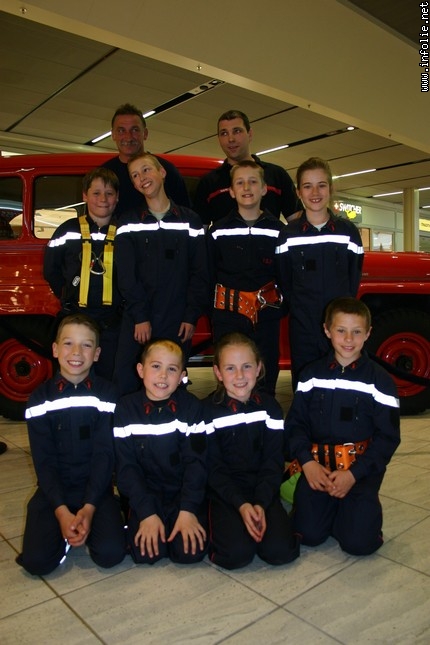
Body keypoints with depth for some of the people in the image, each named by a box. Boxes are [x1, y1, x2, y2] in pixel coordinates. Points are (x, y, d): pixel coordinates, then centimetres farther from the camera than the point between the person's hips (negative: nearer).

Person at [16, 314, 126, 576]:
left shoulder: (106, 393, -6)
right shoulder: (40, 398, -4)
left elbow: (104, 454, -9)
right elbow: (44, 461, -6)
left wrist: (88, 508, -19)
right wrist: (61, 511, -17)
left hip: (96, 488, -1)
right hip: (54, 489, 1)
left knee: (111, 554, -19)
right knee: (36, 560, -17)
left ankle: (87, 522, 10)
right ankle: (64, 529, 12)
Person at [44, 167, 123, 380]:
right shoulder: (68, 231, 2)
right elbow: (51, 271, 10)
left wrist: (123, 302, -2)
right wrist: (69, 298, 7)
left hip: (112, 322, 0)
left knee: (109, 379, 8)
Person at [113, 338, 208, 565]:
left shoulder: (191, 406, -7)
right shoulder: (125, 408, -6)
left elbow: (195, 462, -8)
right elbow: (126, 467, -7)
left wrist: (188, 510, -18)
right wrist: (147, 513, -16)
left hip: (184, 492, 0)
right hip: (145, 493, 0)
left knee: (190, 551, -17)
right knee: (145, 552, -19)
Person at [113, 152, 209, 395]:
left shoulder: (190, 221, 6)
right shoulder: (129, 225, 6)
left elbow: (200, 273, 2)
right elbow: (127, 276, -2)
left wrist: (192, 317, -6)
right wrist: (140, 317, -11)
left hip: (178, 322, 0)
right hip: (136, 321, 0)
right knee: (125, 383, -1)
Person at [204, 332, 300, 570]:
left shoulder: (270, 407, -1)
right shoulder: (208, 410, -9)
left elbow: (273, 463, -2)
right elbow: (213, 468, -8)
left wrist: (260, 504, -16)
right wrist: (241, 505, -20)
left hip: (263, 490, 2)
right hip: (224, 492, -2)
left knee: (281, 550, -17)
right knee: (236, 553, -23)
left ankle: (260, 518, 12)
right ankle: (222, 524, 9)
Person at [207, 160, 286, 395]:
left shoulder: (278, 231, 4)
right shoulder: (218, 231, 3)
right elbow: (209, 276, 5)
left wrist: (281, 308, 1)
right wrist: (211, 312, 1)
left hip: (266, 317, 1)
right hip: (228, 316, 0)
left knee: (265, 380, 9)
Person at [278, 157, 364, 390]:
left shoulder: (348, 231, 3)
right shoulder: (288, 234, 1)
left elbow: (354, 278, 6)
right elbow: (284, 281, 4)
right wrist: (298, 308, 0)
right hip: (302, 328, 0)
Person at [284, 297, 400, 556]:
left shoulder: (380, 380, -4)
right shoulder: (311, 375, 2)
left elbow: (388, 437, -4)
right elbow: (295, 423, 4)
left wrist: (353, 474, -14)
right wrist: (307, 462, -13)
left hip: (362, 467, -1)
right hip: (317, 463, 2)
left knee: (359, 541, -13)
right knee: (310, 534, -10)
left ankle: (357, 505, 19)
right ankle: (330, 504, 21)